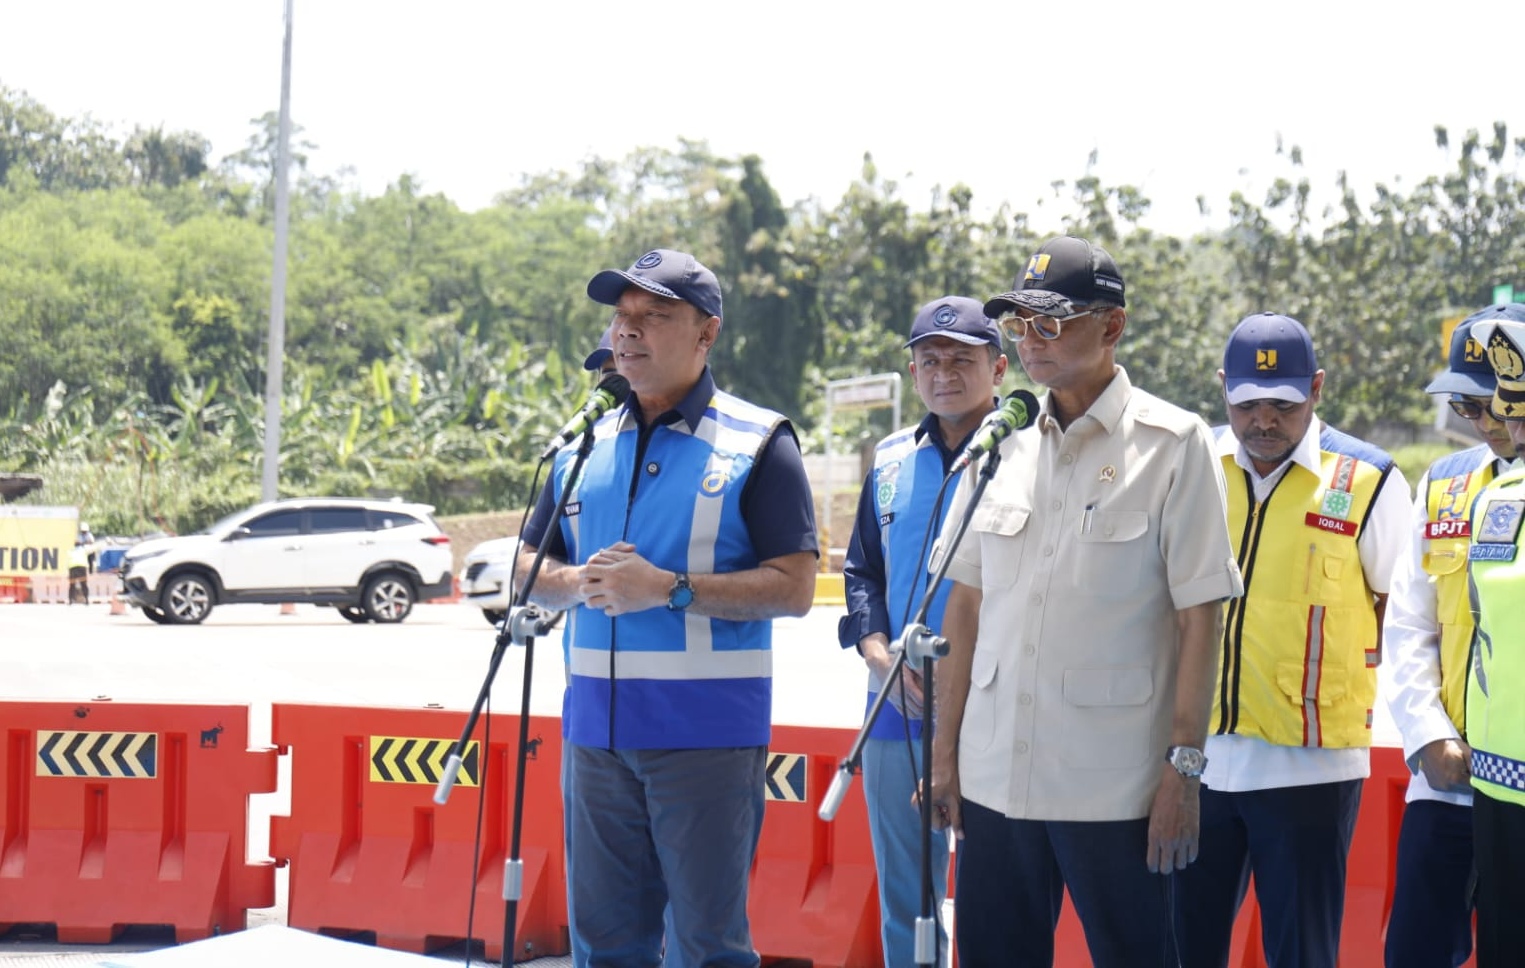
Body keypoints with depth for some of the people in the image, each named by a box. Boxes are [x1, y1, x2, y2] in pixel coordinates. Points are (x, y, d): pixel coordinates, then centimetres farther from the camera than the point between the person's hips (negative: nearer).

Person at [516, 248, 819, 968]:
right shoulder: (583, 446, 14)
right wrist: (578, 582, -6)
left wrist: (669, 587, -18)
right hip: (597, 730, 5)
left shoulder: (757, 443, -2)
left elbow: (794, 586, -9)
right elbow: (531, 572, 18)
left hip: (706, 736, -5)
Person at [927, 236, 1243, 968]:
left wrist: (1183, 767, -12)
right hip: (994, 775, 5)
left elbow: (1199, 618, -7)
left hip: (1113, 788, -5)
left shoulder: (1172, 445, -4)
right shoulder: (1001, 445, 11)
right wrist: (946, 748, 11)